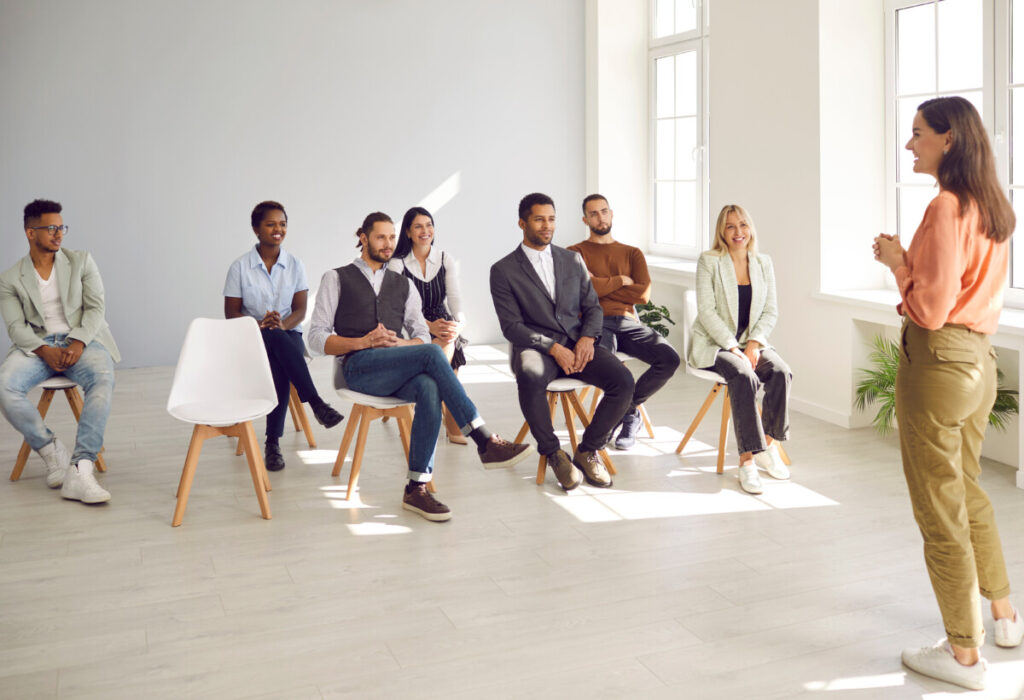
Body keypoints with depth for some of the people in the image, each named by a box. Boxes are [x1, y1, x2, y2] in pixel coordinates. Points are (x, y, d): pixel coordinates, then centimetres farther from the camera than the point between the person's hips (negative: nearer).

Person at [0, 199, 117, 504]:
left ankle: (80, 471, -41)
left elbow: (95, 308, 3)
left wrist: (78, 343, -16)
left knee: (103, 379, -34)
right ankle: (52, 451, -13)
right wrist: (44, 351, -20)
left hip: (82, 340, -1)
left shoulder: (81, 261, 10)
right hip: (37, 344, 1)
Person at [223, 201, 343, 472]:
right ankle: (316, 403, -41)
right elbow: (231, 312, -1)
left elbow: (300, 310, 1)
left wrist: (282, 324, -21)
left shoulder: (295, 265, 8)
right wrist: (258, 325, -21)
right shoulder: (240, 267, 2)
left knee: (280, 367, -34)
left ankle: (273, 443, -32)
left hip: (288, 335, 1)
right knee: (275, 339, -38)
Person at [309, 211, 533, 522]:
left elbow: (423, 336, 19)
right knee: (432, 354, -31)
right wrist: (363, 342, -12)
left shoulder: (403, 285, 25)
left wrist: (398, 342, -5)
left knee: (429, 387, -35)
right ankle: (485, 442, -34)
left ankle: (417, 488, -34)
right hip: (357, 368, -4)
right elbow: (317, 338, 4)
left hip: (398, 370, 4)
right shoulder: (336, 279, 13)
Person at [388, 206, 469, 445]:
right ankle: (453, 427, -25)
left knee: (448, 343, -33)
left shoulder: (446, 261, 10)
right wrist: (430, 326, -25)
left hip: (442, 327, 2)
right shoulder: (397, 264, 1)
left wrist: (458, 322, -24)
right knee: (446, 347, -33)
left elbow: (454, 297, -1)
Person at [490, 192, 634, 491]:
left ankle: (588, 450, -3)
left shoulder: (573, 260, 16)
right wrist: (553, 348, -18)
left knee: (623, 381, -23)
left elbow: (593, 307, 15)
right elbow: (511, 326, -5)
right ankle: (553, 453, -17)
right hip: (536, 347, -4)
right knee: (530, 377, -39)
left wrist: (587, 338, -8)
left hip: (578, 344, 4)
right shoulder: (503, 270, 2)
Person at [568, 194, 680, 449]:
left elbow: (644, 294, 4)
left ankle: (625, 407, 1)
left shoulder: (632, 253, 21)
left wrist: (602, 287, 1)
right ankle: (630, 414, -7)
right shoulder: (576, 252, 12)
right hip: (596, 324, -4)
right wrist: (620, 280, 3)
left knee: (670, 359, -22)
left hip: (628, 322, 4)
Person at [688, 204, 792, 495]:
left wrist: (754, 343, -11)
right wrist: (733, 348, -18)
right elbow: (706, 311, -10)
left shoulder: (763, 263, 10)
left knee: (782, 372, -25)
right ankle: (747, 459, -28)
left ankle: (767, 444, -8)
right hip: (713, 344, -4)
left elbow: (771, 311, 7)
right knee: (744, 376, -32)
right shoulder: (709, 261, -3)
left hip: (751, 342, 4)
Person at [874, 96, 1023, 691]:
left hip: (939, 362, -10)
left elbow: (930, 310, -20)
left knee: (940, 511, 2)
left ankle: (964, 654, 15)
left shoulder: (947, 207, -18)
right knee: (969, 492, 25)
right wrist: (910, 260, 10)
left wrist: (897, 261, -7)